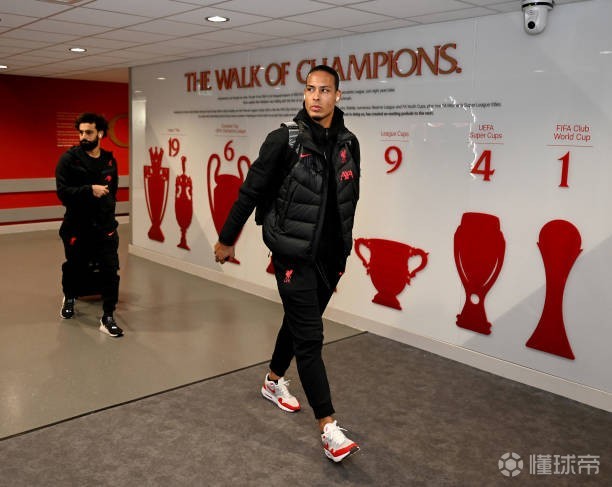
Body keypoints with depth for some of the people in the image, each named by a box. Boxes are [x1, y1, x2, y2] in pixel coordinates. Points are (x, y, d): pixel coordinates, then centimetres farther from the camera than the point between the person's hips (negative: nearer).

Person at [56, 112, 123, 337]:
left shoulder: (109, 160, 5)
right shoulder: (69, 158, -8)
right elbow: (62, 192, -14)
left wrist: (107, 210, 12)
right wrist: (90, 190, -24)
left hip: (105, 226, 2)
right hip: (77, 226, -2)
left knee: (110, 270, -7)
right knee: (74, 267, 16)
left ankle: (107, 318, 3)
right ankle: (69, 298, 48)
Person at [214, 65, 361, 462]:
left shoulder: (349, 143, 4)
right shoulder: (286, 138, -11)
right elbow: (251, 191, -5)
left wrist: (344, 251, 18)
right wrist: (227, 239, 1)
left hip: (330, 256, 6)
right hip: (294, 254, -6)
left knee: (299, 323, 21)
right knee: (309, 337, -5)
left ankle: (274, 381, 45)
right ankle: (329, 428, 2)